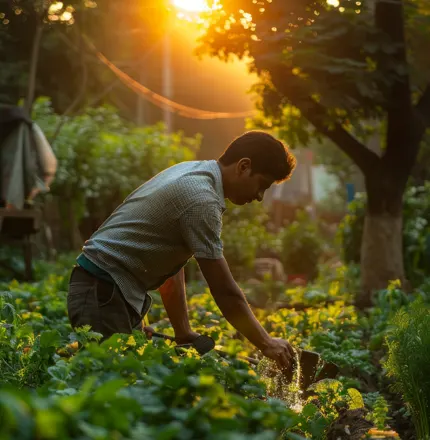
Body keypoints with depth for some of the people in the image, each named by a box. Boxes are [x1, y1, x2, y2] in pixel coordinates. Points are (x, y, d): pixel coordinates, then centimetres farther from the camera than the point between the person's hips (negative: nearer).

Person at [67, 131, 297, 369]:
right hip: (103, 293, -10)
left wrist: (184, 333, 12)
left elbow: (169, 262, 14)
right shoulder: (201, 199, -20)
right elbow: (224, 292, -18)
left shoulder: (191, 171, 11)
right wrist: (266, 344, -6)